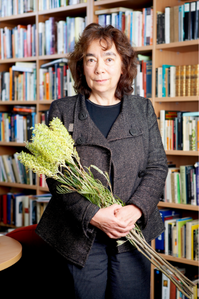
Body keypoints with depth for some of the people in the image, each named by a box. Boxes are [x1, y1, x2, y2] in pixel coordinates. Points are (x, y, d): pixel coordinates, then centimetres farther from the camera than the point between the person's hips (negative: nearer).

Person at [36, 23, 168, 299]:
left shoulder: (143, 109, 7)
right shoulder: (62, 111, 0)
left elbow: (158, 166, 3)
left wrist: (136, 209, -14)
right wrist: (93, 214, -18)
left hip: (134, 230, 2)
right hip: (81, 235, -1)